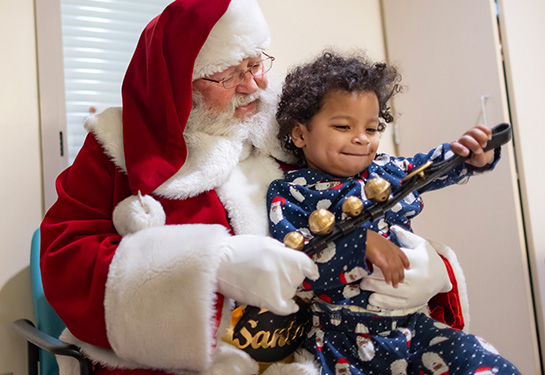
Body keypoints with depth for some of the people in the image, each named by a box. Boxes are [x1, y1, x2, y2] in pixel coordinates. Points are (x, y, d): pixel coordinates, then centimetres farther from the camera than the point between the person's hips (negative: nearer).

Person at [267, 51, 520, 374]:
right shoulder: (288, 194, -6)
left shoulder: (384, 172, 10)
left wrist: (472, 155, 4)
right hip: (344, 344, -5)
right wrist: (362, 243, -24)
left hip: (414, 326, 5)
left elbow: (432, 166, 25)